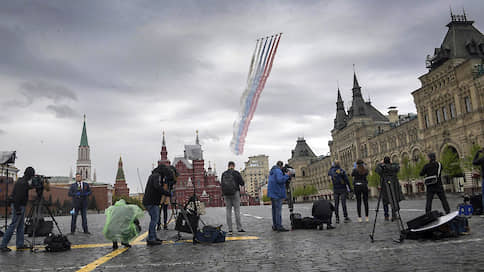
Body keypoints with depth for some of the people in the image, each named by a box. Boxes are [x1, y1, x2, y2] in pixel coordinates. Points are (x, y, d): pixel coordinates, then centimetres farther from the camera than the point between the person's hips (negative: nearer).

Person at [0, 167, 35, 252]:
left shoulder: (24, 182, 11)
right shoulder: (22, 183, -18)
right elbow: (17, 197, -23)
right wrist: (18, 209, -23)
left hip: (21, 206, 10)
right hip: (18, 206, -10)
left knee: (20, 226, 11)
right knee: (13, 225, -7)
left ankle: (20, 244, 16)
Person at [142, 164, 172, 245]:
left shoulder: (153, 175, 19)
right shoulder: (157, 176, -12)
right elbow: (157, 187, -28)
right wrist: (168, 193, -26)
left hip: (149, 201, 10)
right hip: (151, 202, -10)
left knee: (154, 219, 16)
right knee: (154, 219, -9)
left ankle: (153, 237, 21)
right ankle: (151, 239, -10)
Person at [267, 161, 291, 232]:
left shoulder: (272, 171, 19)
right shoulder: (278, 171, -12)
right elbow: (280, 180, -25)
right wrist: (286, 175, -11)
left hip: (272, 193, 10)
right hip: (277, 193, -10)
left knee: (274, 209, 11)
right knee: (278, 209, -11)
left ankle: (275, 226, 14)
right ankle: (279, 227, -12)